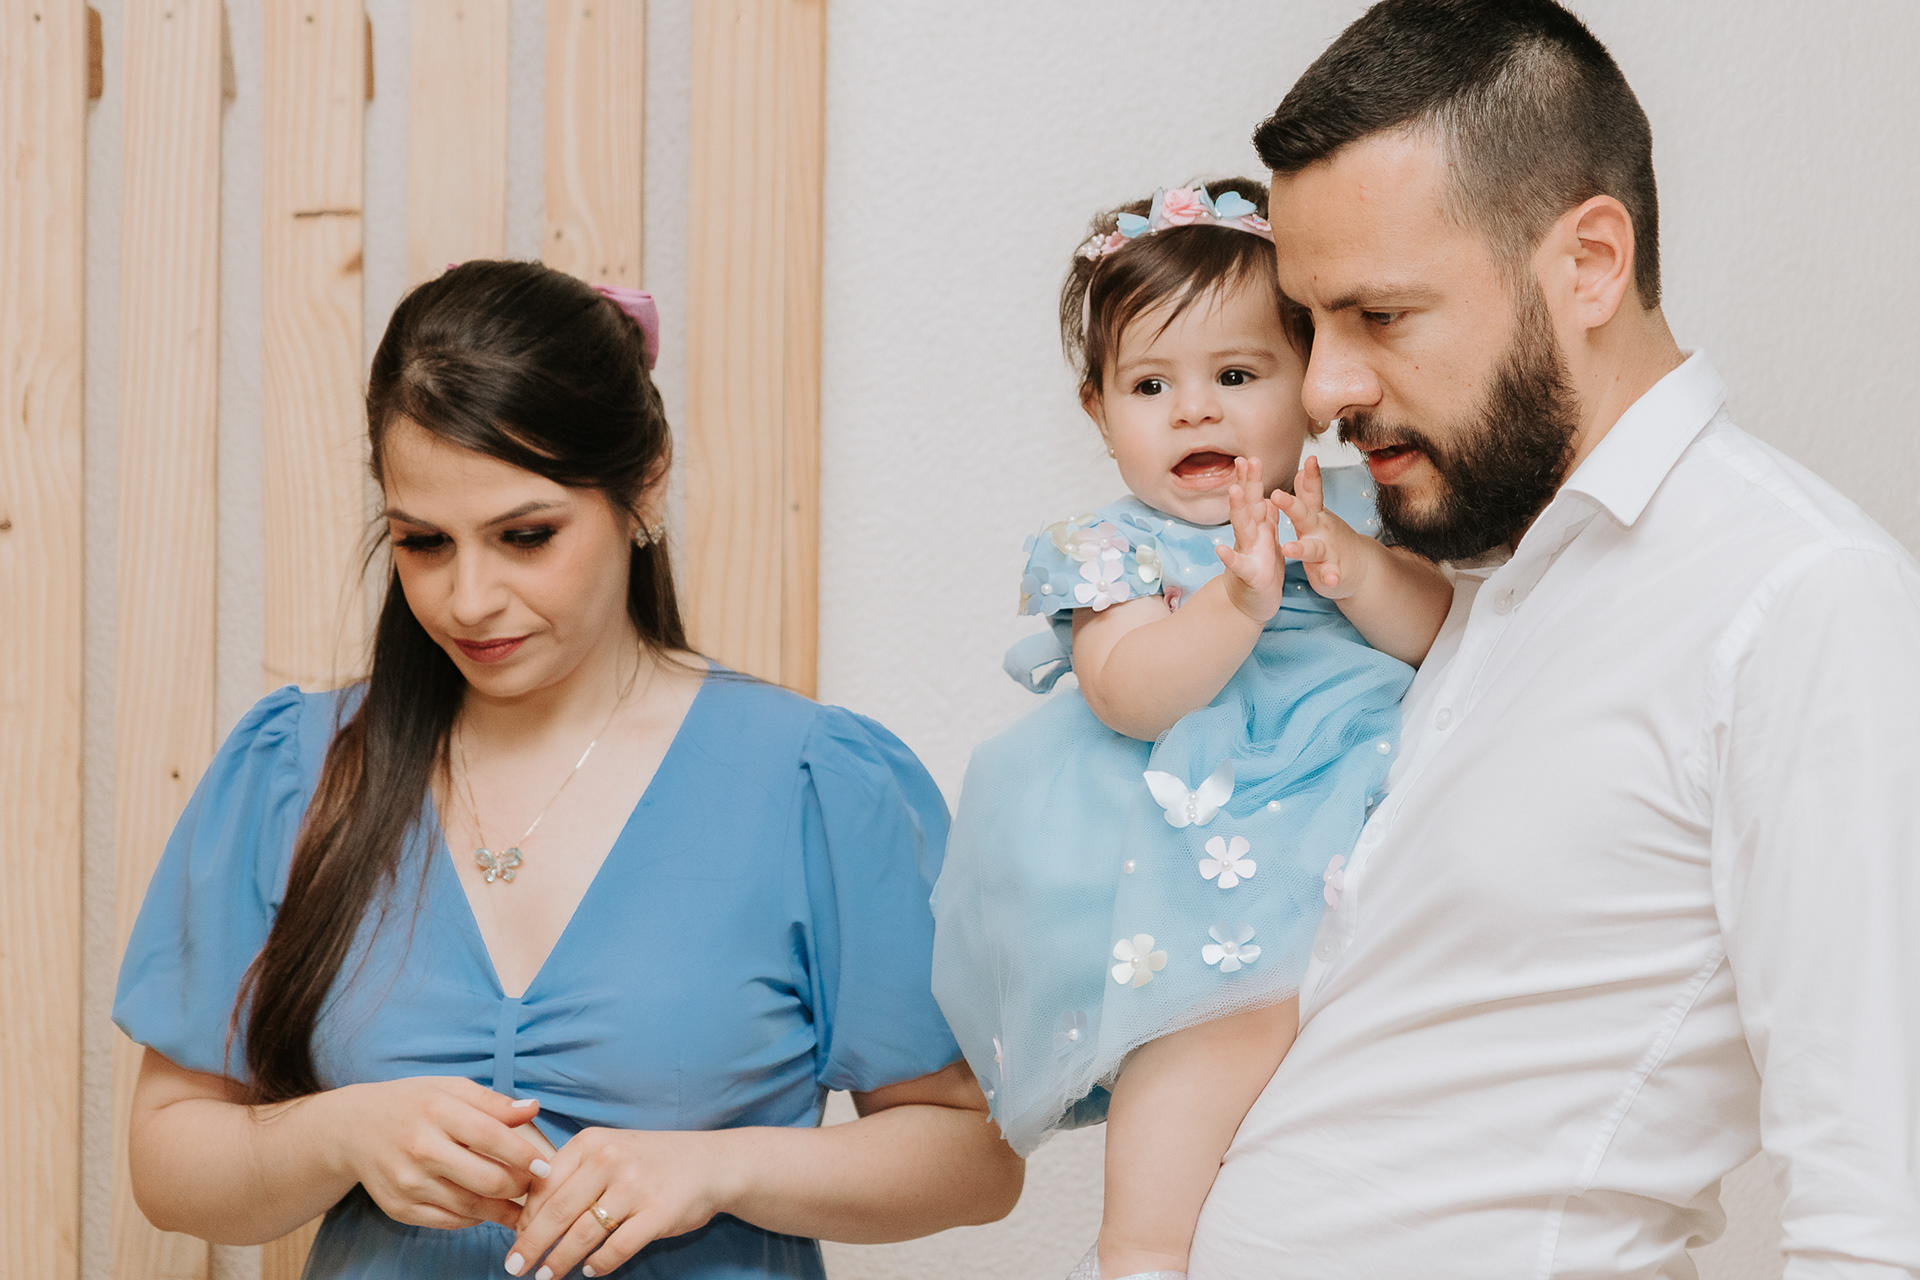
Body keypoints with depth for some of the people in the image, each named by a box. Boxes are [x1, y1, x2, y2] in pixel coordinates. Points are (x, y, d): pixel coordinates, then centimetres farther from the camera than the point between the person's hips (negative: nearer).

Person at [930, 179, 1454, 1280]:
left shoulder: (1347, 512, 14)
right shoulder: (1114, 551, 3)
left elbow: (1437, 633, 2)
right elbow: (1129, 695, -14)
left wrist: (1350, 566, -16)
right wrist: (1239, 599, -27)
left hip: (1340, 801, 5)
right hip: (1196, 835, -5)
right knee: (1242, 1004, -28)